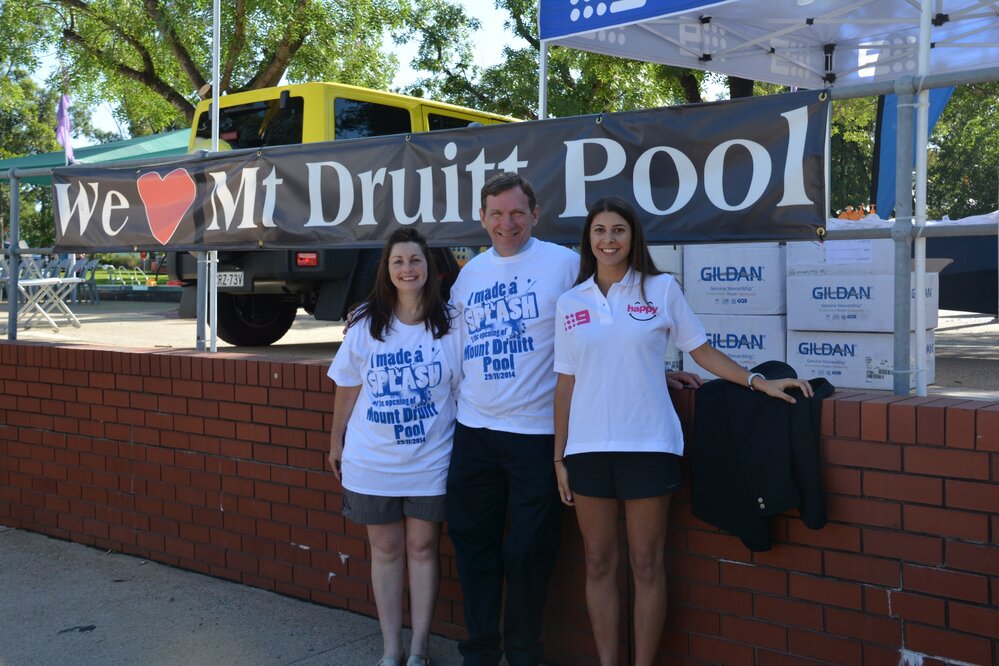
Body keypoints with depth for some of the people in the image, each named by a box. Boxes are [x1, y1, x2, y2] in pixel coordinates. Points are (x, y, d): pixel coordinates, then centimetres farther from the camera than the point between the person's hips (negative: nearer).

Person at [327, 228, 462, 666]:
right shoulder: (366, 324, 0)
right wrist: (336, 441, 10)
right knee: (385, 549, 10)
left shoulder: (450, 325, -4)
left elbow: (465, 389, -1)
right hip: (371, 462, 1)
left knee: (422, 547, 7)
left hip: (429, 461, -1)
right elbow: (348, 387, 6)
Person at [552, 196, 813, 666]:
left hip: (648, 446, -2)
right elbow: (565, 383, 9)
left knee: (646, 564, 4)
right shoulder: (570, 304, 8)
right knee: (599, 563, 9)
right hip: (587, 448, 2)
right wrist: (560, 456, 7)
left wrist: (759, 382, -5)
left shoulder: (661, 289, 2)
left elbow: (702, 351, 6)